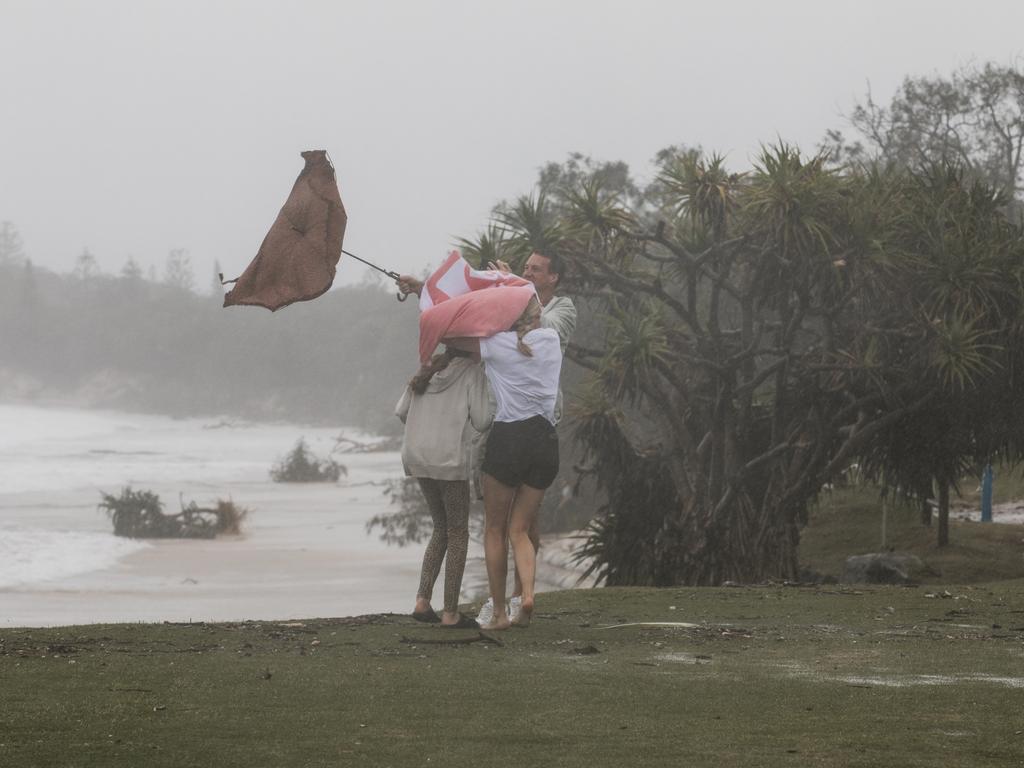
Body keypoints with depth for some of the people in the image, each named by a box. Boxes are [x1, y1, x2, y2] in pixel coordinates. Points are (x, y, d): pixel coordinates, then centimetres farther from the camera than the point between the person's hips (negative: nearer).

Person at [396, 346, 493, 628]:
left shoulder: (429, 370, 13)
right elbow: (481, 422, -9)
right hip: (450, 458, -6)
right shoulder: (472, 372, -4)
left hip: (417, 457, 6)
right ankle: (450, 612, 3)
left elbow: (401, 412, 13)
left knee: (441, 528, 19)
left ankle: (422, 600, 6)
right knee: (458, 534, 6)